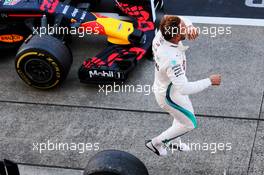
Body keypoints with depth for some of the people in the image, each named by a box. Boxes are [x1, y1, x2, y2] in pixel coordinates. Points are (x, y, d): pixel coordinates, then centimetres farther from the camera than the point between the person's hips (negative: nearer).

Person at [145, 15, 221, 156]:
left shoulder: (162, 34, -22)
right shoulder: (171, 59, -43)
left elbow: (183, 21, -4)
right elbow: (184, 89, -41)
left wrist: (190, 27, -27)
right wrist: (210, 81, -32)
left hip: (162, 85, 8)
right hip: (170, 95, -8)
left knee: (184, 113, 31)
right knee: (189, 123, 14)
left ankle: (173, 141, 56)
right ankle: (156, 143, 29)